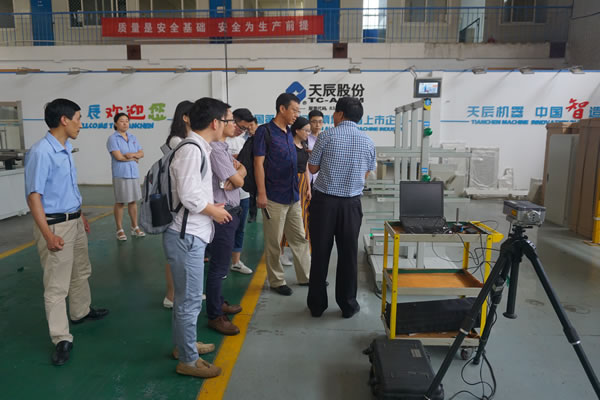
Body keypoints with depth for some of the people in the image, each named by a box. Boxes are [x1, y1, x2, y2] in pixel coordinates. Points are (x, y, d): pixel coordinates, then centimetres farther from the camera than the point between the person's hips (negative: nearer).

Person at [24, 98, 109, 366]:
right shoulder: (40, 152, -20)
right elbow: (34, 195, -21)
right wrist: (48, 235, -23)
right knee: (56, 285, 0)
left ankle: (81, 312, 44)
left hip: (74, 221, 9)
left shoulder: (66, 149, 6)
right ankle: (61, 339, 11)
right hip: (56, 225, -9)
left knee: (81, 272, 24)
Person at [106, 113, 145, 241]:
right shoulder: (113, 138, -5)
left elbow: (141, 153, 8)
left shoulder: (133, 138, 13)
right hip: (120, 174, -5)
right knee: (120, 202, 1)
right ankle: (119, 230, 10)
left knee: (133, 201, 10)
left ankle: (135, 227, 20)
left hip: (134, 173, 5)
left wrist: (132, 154, -11)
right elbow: (118, 156, -14)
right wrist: (133, 158, -3)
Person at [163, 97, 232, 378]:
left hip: (190, 234, 10)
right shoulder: (192, 150, -20)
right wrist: (215, 211, -10)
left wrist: (211, 207, 10)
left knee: (185, 297, 23)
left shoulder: (198, 148, 11)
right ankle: (188, 360, 21)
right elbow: (189, 196, -24)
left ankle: (184, 345, 41)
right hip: (186, 237, -10)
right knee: (190, 300, 4)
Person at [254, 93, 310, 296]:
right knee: (273, 242, 5)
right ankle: (276, 281, 18)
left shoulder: (289, 133, 13)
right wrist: (261, 194, -17)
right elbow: (258, 163, -13)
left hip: (293, 196, 8)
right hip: (274, 197, -7)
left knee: (300, 238, 13)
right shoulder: (265, 131, -9)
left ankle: (306, 276, 25)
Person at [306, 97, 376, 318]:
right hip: (351, 203, 2)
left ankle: (317, 304, 18)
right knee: (348, 254, 11)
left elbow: (313, 168, 2)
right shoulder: (368, 142, 3)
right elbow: (366, 174, 13)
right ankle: (348, 305, 21)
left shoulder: (326, 136, -6)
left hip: (324, 200, -2)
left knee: (320, 253, 8)